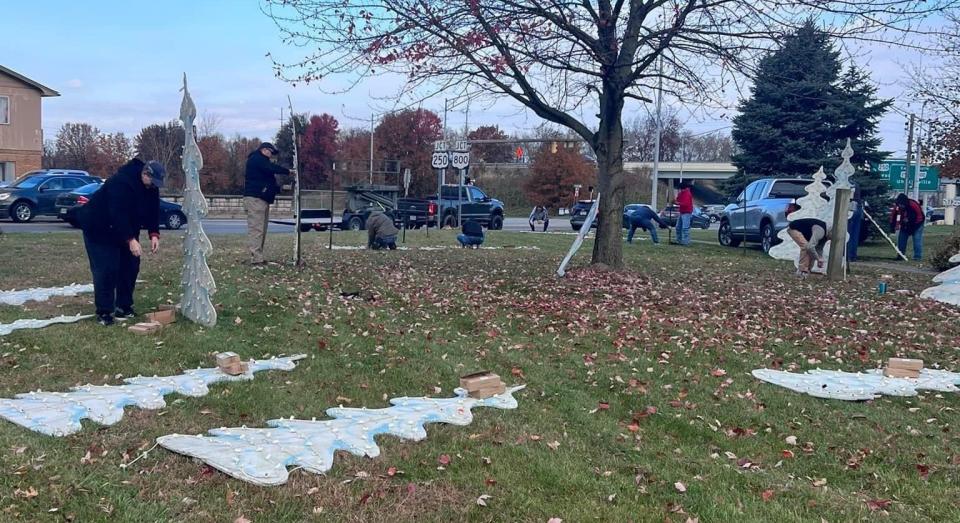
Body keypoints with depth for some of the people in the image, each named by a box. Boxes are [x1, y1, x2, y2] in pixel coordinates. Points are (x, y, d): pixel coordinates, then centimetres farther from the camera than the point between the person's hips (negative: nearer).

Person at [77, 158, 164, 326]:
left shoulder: (151, 188, -7)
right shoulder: (120, 182, -32)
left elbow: (153, 211, -3)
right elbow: (118, 214, -37)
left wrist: (154, 234, -19)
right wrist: (131, 240, -42)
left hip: (125, 230, 8)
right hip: (99, 229, -8)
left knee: (130, 266, 4)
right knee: (106, 270, -13)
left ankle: (124, 306, 13)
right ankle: (103, 312, -7)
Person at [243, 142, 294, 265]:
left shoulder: (261, 161, 27)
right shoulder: (256, 159, -5)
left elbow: (267, 181, 27)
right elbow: (272, 168, -19)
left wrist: (279, 188, 15)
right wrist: (288, 171, -11)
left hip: (262, 199, 11)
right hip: (255, 199, -11)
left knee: (261, 230, 8)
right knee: (256, 229, -15)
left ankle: (258, 257, 8)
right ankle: (256, 258, -19)